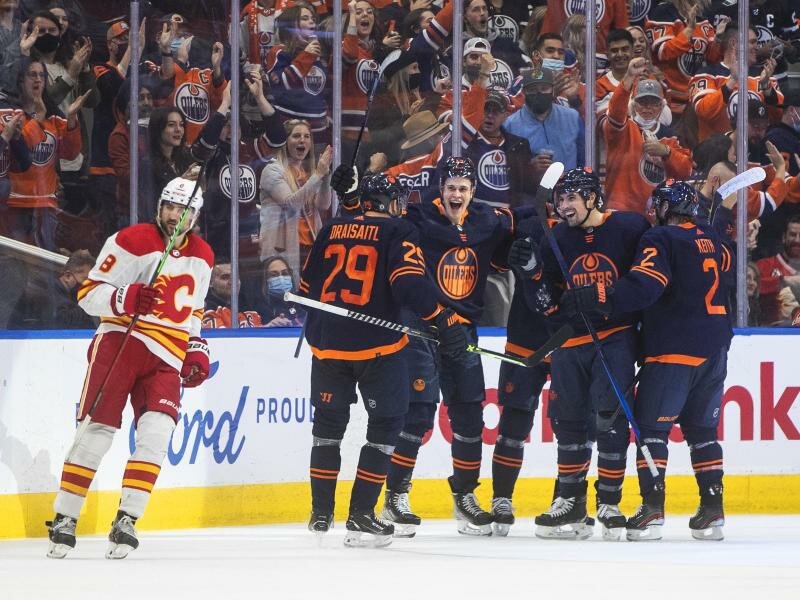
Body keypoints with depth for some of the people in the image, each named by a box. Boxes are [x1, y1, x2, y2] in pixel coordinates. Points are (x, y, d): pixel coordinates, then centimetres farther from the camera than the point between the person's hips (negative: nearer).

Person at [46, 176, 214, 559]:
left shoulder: (201, 257, 14)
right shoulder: (131, 241, -5)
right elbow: (88, 294, -8)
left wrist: (196, 349, 13)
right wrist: (126, 299, -25)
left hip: (166, 356, 4)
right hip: (121, 342, -4)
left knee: (157, 431, -15)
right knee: (98, 429, -9)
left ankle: (127, 520, -10)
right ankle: (64, 520, -1)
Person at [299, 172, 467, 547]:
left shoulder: (331, 232, 12)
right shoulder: (396, 232, -3)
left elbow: (307, 287, 18)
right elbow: (410, 282, -18)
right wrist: (443, 319, -18)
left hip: (328, 343, 5)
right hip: (376, 346, -5)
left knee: (328, 423, 16)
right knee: (385, 425, 5)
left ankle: (321, 513, 18)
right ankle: (360, 517, -2)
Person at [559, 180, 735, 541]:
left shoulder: (661, 239, -10)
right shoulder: (714, 242, 12)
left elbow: (642, 287, -22)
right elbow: (727, 279, 24)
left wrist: (591, 298, -22)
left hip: (673, 349, -7)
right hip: (714, 349, 7)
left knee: (651, 426, -3)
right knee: (702, 429, 13)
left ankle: (652, 509, -12)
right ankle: (712, 511, 7)